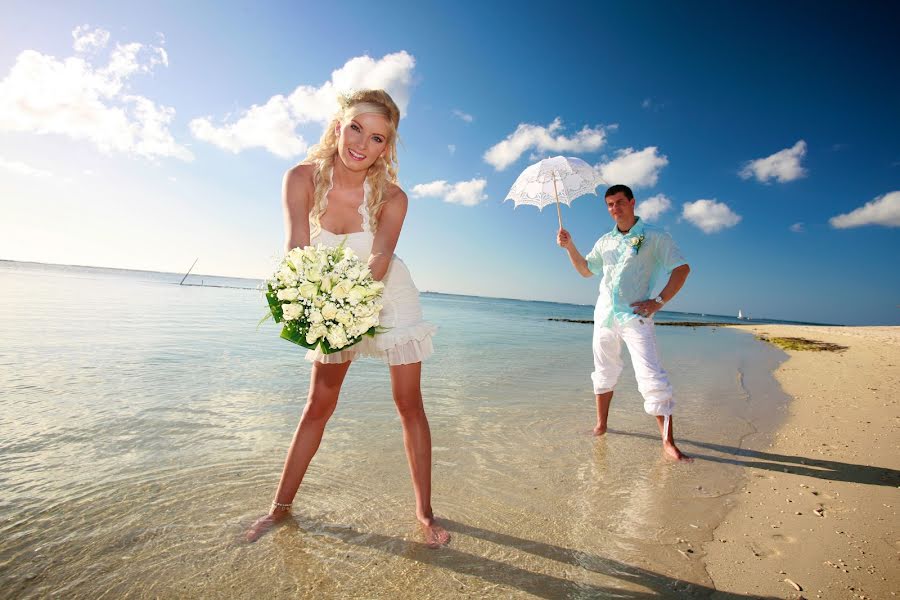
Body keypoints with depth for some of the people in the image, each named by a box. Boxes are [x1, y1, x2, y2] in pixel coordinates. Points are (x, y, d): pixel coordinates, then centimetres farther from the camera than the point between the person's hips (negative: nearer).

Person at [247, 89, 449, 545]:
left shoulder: (391, 197, -20)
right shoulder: (302, 178, -16)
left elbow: (380, 258, -32)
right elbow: (297, 248, -27)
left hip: (389, 298, -1)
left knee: (409, 404, 1)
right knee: (319, 405, 7)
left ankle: (424, 512, 17)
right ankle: (281, 506, 27)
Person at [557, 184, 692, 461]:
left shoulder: (654, 237, 1)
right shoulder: (605, 241, 16)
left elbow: (682, 268, -1)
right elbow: (585, 269, 23)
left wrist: (659, 301, -10)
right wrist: (569, 246, 9)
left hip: (635, 316, -5)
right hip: (604, 315, 5)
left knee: (652, 378, -10)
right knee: (604, 374, 13)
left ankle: (668, 442, -2)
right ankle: (601, 425, 26)